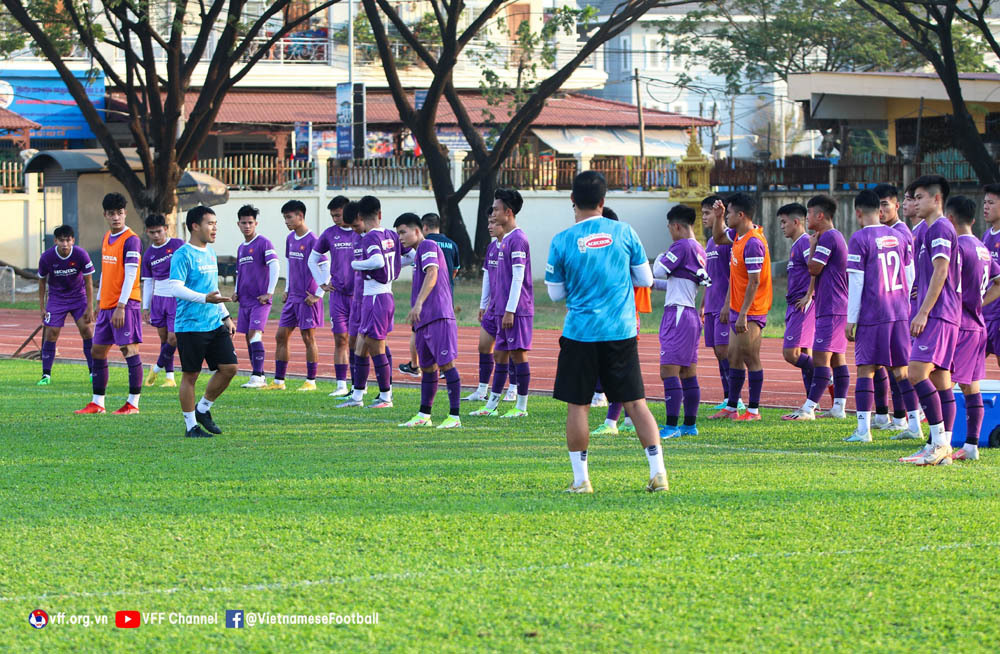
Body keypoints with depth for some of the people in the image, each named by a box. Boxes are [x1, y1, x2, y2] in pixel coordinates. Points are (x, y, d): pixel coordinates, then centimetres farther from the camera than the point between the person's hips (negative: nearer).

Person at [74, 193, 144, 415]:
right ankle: (97, 403, 16)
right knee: (97, 352, 10)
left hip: (125, 305, -9)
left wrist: (121, 307, -21)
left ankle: (133, 403, -4)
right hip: (106, 305, 9)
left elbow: (130, 275, -16)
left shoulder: (131, 240, -11)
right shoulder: (106, 239, 15)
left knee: (129, 350, -8)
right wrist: (99, 302, 20)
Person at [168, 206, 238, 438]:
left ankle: (203, 409, 19)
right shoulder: (183, 255, -10)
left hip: (215, 324, 8)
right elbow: (176, 288, -18)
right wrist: (205, 298, -29)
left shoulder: (210, 253, 16)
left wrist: (226, 316, 23)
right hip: (191, 325, -8)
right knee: (190, 375, -1)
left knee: (229, 367, 1)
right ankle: (191, 425, 8)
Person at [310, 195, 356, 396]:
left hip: (358, 295, -3)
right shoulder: (329, 234, 7)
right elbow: (313, 259, 21)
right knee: (340, 340, 1)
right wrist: (323, 282, 13)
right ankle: (341, 385, 3)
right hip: (338, 294, 3)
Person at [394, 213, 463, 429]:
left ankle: (454, 416, -10)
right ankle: (423, 416, 19)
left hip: (438, 317, -10)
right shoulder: (418, 252, 22)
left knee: (445, 363, -10)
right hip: (424, 320, 10)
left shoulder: (428, 246, -6)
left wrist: (418, 304, -30)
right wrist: (415, 319, 27)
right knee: (427, 367, 13)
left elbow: (432, 274, -21)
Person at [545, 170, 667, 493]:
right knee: (636, 403, 6)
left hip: (580, 333, -2)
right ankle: (658, 473, 1)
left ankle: (581, 479, 7)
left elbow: (556, 293, 5)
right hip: (622, 333, 2)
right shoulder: (624, 232, 0)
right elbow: (646, 279, 8)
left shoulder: (561, 241, -5)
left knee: (577, 406, 7)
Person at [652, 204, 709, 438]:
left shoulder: (681, 246, -12)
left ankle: (672, 426, -15)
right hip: (691, 314, 10)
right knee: (688, 373, 12)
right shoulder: (699, 250, 16)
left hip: (677, 313, -10)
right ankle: (690, 425, 15)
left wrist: (659, 259, 7)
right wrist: (654, 284, 31)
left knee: (669, 371, -11)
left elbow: (660, 271, -14)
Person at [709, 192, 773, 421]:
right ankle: (731, 408, 20)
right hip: (737, 308, 10)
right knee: (734, 357, 13)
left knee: (750, 359, -4)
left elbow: (754, 282, -23)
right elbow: (718, 238, 30)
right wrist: (717, 217, 12)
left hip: (751, 312, -10)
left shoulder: (753, 243, -21)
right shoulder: (738, 235, 7)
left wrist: (743, 314, -24)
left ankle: (753, 410, 2)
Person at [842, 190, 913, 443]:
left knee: (866, 370, -3)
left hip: (872, 315, -5)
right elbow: (910, 275, 14)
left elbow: (856, 282, -10)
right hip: (899, 315, 5)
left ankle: (863, 429, -7)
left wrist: (851, 320, -6)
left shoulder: (860, 239, -8)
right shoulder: (898, 237, 10)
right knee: (901, 370, 11)